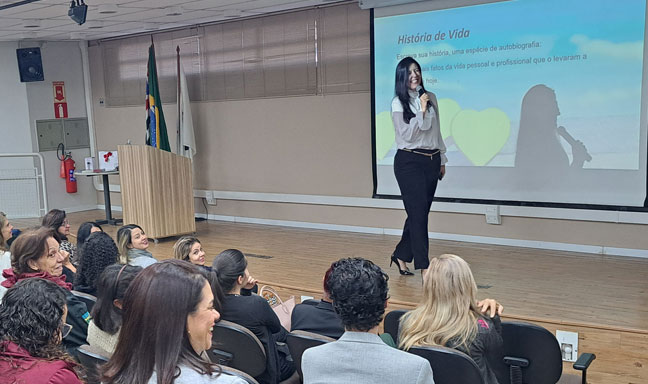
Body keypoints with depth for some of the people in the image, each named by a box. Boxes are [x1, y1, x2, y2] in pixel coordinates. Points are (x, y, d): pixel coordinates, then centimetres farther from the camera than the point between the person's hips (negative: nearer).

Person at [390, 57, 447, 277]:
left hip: (432, 161, 6)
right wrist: (421, 110, -15)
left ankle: (401, 255, 28)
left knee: (420, 213, 10)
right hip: (409, 161, -6)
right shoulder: (398, 103, -4)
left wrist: (442, 159, 17)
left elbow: (437, 131, 16)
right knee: (418, 213, -7)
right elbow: (407, 135, -11)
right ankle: (423, 267, -2)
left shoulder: (431, 98, 11)